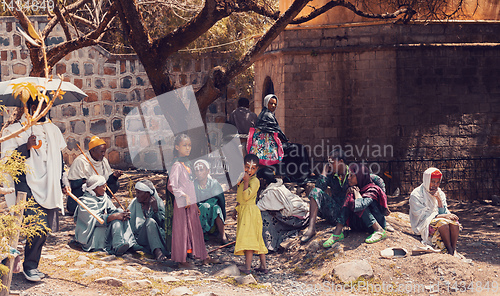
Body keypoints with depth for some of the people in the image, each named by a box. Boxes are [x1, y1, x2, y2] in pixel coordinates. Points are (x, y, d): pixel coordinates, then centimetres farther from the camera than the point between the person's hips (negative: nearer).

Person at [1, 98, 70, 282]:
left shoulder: (53, 129, 19)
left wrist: (63, 182, 22)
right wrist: (27, 147, -19)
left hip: (50, 187, 6)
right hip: (29, 186, -6)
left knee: (45, 228, 3)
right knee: (38, 225, -17)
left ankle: (31, 265, 15)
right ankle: (30, 266, -3)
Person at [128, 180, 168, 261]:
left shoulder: (158, 202, 8)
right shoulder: (134, 203, 9)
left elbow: (163, 223, -1)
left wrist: (155, 209, -11)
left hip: (158, 235, 1)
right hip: (140, 238, -1)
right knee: (150, 221, -32)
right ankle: (157, 251, -51)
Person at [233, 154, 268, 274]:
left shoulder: (254, 181, -11)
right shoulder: (242, 180, 18)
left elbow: (246, 196, -22)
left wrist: (246, 181, -19)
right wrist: (236, 209, 23)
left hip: (250, 211, -9)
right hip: (243, 212, 9)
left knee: (247, 238, -12)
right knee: (257, 240, 9)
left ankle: (247, 267, -13)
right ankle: (263, 266, 12)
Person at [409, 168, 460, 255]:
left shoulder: (439, 193, 12)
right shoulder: (416, 194, -7)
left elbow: (443, 212, 5)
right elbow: (422, 216, -14)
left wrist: (439, 199, -11)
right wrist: (443, 216, -19)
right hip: (424, 226, -5)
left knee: (454, 221, -26)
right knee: (442, 222, -34)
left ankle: (454, 250, -27)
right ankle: (450, 250, -27)